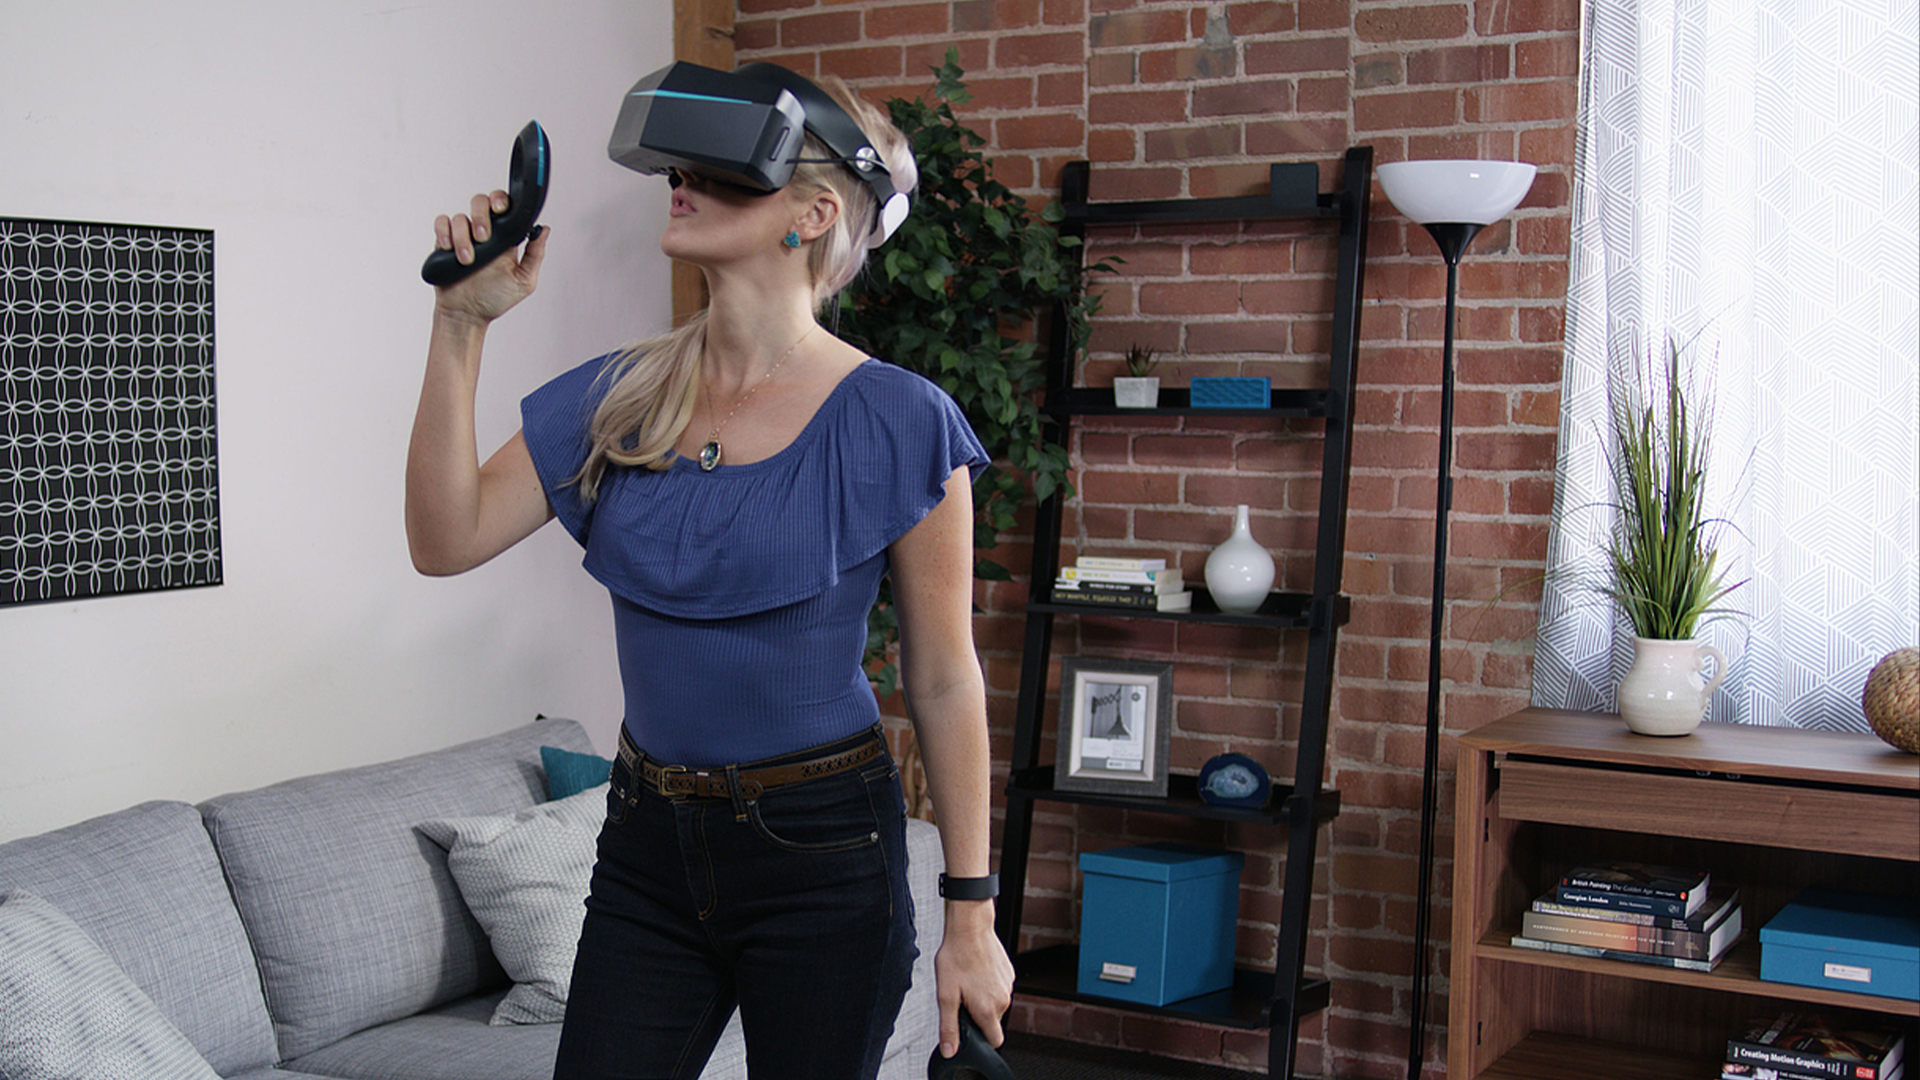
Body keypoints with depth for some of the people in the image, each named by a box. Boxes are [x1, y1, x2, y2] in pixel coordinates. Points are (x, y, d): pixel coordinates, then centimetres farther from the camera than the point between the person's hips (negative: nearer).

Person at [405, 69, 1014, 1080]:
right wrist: (462, 324, -11)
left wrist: (971, 914, -6)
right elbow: (445, 539, -3)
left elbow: (943, 682, -8)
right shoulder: (619, 398, 3)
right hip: (648, 843, 4)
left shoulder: (898, 424, -11)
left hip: (822, 853, -4)